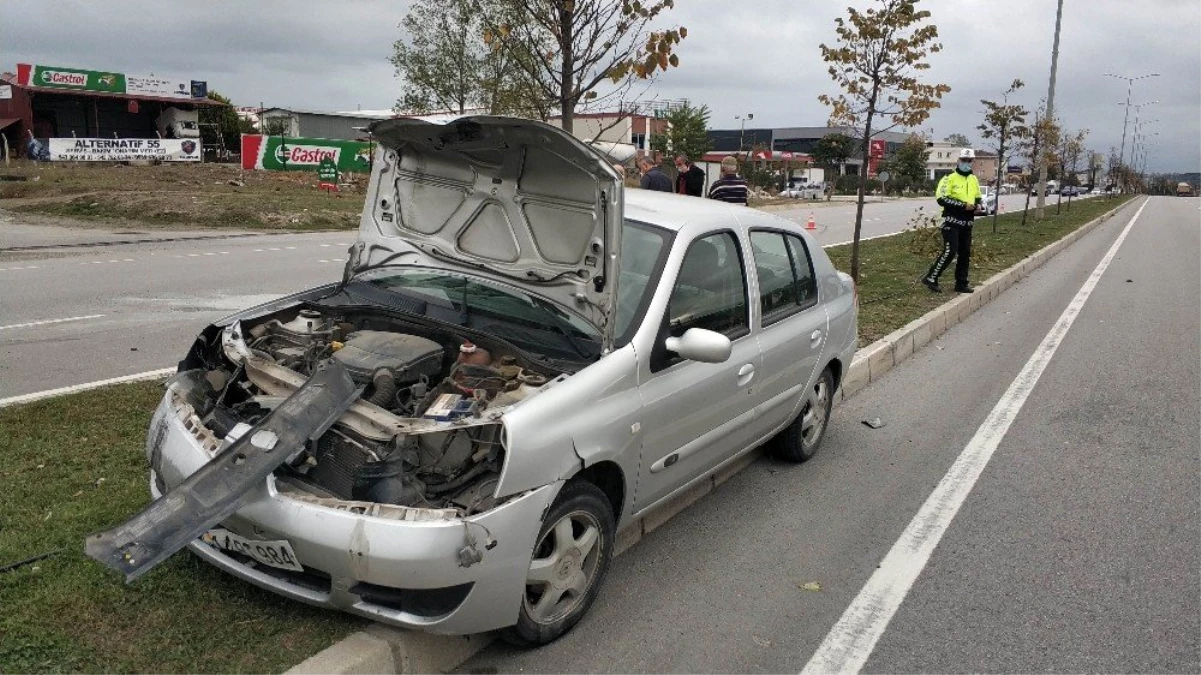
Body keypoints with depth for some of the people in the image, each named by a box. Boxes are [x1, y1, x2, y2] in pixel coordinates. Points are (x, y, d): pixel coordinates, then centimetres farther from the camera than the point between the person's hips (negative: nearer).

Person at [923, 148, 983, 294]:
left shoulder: (974, 179, 14)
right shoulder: (950, 177, -8)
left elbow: (978, 197, 26)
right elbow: (942, 199, -18)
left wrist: (979, 206, 2)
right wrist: (963, 205, -21)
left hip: (967, 223, 7)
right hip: (952, 221, -7)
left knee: (965, 253, 8)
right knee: (950, 251, -16)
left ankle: (961, 284, 16)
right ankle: (931, 278, -7)